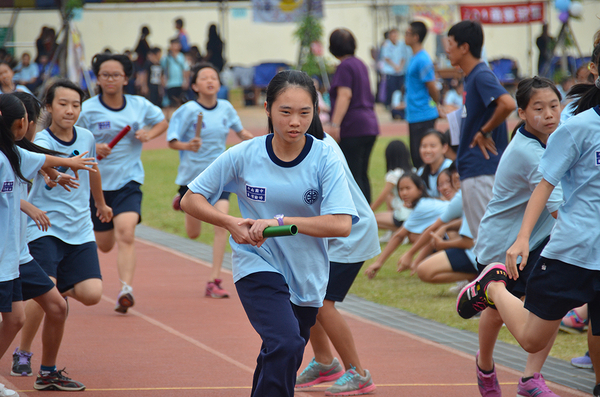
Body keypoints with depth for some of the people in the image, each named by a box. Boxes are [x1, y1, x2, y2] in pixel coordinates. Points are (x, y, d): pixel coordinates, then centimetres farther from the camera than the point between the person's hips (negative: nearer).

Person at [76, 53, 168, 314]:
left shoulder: (140, 106, 0)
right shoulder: (87, 110, -7)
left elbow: (162, 122, 18)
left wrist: (149, 134, -4)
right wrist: (91, 149, -23)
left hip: (128, 181, 0)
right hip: (97, 182, 0)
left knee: (125, 234, -22)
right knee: (103, 245, 12)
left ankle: (126, 290, -28)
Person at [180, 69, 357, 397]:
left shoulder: (325, 158, -11)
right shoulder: (243, 155, -10)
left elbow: (341, 224, -20)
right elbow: (190, 200, -1)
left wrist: (280, 221, -27)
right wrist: (230, 223, -19)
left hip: (306, 275, 2)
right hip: (257, 266, -2)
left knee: (282, 361, 15)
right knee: (285, 343, -27)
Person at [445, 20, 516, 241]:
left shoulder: (481, 76, -15)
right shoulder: (471, 77, 15)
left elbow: (508, 104, -30)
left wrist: (483, 132, -18)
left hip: (482, 170, -10)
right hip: (471, 170, 10)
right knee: (480, 239, 14)